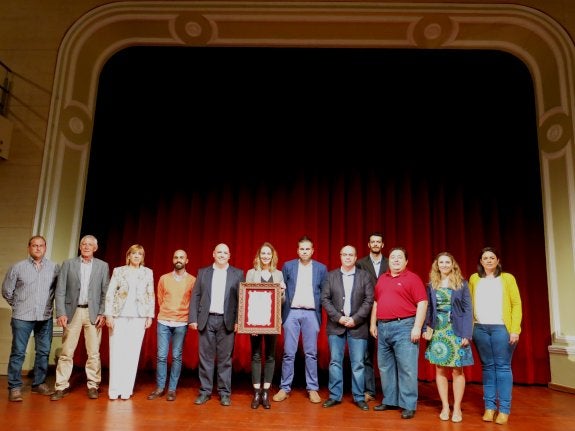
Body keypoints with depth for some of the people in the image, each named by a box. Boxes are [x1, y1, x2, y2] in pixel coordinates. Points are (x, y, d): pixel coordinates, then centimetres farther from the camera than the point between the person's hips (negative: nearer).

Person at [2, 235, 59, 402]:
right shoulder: (17, 267, 0)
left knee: (43, 352, 8)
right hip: (22, 317, -2)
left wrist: (49, 304, 9)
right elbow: (7, 291, 8)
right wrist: (18, 306, 11)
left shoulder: (55, 267, 1)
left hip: (45, 317, 2)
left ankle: (39, 384, 21)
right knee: (18, 352, 2)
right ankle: (14, 387, 11)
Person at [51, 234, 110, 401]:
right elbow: (60, 291, 2)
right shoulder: (68, 264, 6)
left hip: (93, 313, 0)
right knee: (66, 352, 3)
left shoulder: (103, 266, 6)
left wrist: (102, 313, -5)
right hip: (72, 312, 0)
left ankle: (93, 386, 12)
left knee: (94, 352, 3)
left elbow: (106, 292, 4)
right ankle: (61, 386, 13)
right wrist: (61, 313, -7)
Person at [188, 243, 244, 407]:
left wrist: (238, 320, -8)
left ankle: (224, 393, 13)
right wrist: (193, 319, -2)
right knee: (205, 357, 6)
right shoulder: (203, 272, 10)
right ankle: (205, 391, 17)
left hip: (227, 321, -1)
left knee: (225, 358, 3)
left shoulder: (238, 274, 5)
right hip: (206, 320, 1)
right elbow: (195, 296, 6)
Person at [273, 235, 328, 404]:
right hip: (291, 312, 0)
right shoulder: (287, 266, 6)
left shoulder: (321, 268, 6)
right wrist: (281, 311, -2)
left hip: (311, 313, 0)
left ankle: (312, 388, 15)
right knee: (288, 353, 3)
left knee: (311, 353, 5)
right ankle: (285, 388, 13)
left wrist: (321, 311, -2)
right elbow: (281, 290, 6)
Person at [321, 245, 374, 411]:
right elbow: (325, 299, 1)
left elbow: (369, 301, -2)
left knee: (358, 364, 4)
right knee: (335, 362, 6)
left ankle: (359, 397, 16)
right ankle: (335, 396, 17)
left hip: (358, 326, -1)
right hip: (336, 325, 1)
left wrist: (355, 319, -11)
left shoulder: (365, 276, 4)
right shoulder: (330, 276, 7)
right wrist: (338, 317, -10)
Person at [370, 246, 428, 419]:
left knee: (406, 368, -3)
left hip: (404, 327, -6)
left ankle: (408, 405, 6)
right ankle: (390, 400, 23)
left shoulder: (412, 278, -4)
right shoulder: (382, 279, 15)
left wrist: (417, 327, -16)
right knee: (385, 366, 12)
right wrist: (373, 324, 15)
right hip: (383, 327, 6)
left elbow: (422, 303, -9)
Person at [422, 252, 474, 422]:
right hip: (437, 331, 2)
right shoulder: (431, 285, 7)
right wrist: (426, 328, -5)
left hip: (456, 331, -2)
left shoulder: (461, 283, 1)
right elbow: (428, 309, 8)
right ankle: (445, 407, 17)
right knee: (440, 369, 5)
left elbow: (468, 310, -2)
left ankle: (457, 408, 15)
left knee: (457, 370, 2)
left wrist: (467, 334, -9)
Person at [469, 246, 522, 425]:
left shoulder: (507, 278, 4)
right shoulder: (474, 279, 10)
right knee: (487, 366, 8)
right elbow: (469, 305, 9)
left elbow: (516, 304, 0)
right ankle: (489, 406, 14)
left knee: (503, 366, 0)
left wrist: (515, 329, -9)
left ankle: (504, 409, 6)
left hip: (502, 328, -2)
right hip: (480, 328, 2)